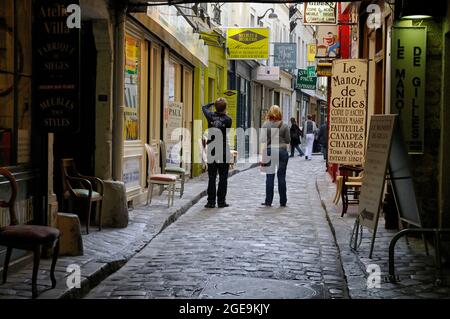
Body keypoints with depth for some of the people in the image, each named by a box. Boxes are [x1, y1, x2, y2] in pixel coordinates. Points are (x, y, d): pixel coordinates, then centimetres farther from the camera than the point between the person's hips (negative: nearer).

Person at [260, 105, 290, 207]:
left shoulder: (266, 125, -5)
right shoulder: (284, 126, -2)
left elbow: (263, 140, -8)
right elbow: (288, 140, 4)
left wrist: (263, 154, 4)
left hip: (270, 151, -1)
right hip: (282, 151, 1)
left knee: (270, 177, 2)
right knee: (281, 176, 5)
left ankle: (268, 201, 3)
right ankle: (283, 201, 9)